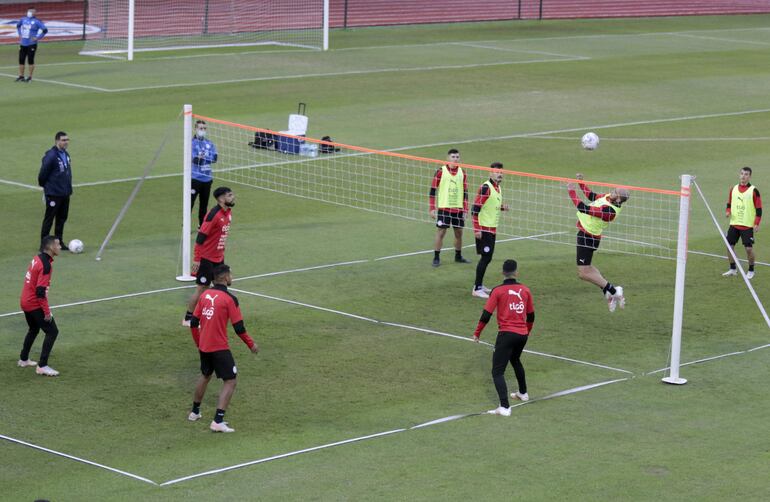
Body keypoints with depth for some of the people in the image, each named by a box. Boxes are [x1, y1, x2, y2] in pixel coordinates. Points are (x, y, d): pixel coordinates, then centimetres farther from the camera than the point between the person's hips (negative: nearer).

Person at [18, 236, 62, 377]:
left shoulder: (37, 259, 5)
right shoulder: (45, 265, -23)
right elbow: (40, 291, -27)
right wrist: (47, 311, -21)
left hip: (26, 301, 9)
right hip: (35, 305, -9)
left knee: (34, 329, 27)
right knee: (52, 332, -5)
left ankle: (23, 359, 39)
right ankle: (42, 366, -7)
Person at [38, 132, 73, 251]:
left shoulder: (66, 154, 8)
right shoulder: (51, 156, -18)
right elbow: (43, 174, -14)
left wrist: (68, 187, 16)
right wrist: (44, 185, -1)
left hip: (65, 193, 8)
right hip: (53, 194, -8)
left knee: (62, 218, 14)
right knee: (49, 219, -1)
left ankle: (59, 242, 24)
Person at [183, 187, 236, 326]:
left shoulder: (229, 212, 4)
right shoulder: (214, 214, -22)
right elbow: (201, 236, -21)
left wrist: (222, 253, 17)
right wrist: (196, 259, -21)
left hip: (219, 258, 8)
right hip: (206, 258, -8)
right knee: (201, 288, -2)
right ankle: (188, 319, 10)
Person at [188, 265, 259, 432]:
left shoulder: (205, 295, 5)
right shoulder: (229, 299, -13)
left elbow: (193, 323, 9)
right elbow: (239, 328, -13)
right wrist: (251, 345, 1)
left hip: (203, 347, 7)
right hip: (219, 348, -7)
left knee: (205, 376, 29)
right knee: (230, 382, -1)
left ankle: (194, 412, 41)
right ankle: (218, 421, -12)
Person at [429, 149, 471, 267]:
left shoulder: (462, 172, 5)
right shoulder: (441, 171, -6)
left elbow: (465, 193, 9)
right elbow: (433, 190, -3)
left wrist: (465, 210, 4)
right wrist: (432, 208, -8)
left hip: (458, 208, 4)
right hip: (444, 207, -4)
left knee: (459, 232, 9)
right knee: (441, 232, -1)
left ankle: (458, 256, 25)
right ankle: (436, 258, 6)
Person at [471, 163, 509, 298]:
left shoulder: (498, 188, 11)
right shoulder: (485, 188, -17)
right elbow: (476, 208, -19)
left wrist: (502, 207, 3)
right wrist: (477, 229, -22)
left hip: (492, 228, 9)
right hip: (483, 229, -9)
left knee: (487, 258, 14)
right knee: (486, 258, -9)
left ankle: (479, 285, 24)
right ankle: (477, 289, -5)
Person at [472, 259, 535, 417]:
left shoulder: (498, 291, -5)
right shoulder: (525, 290, 7)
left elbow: (486, 315, -7)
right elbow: (531, 316, 17)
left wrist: (477, 333, 7)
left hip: (506, 334, -5)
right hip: (522, 334, 5)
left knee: (498, 371, -4)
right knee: (515, 360, 34)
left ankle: (505, 407, -18)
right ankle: (523, 393, 49)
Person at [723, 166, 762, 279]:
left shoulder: (753, 191, -7)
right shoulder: (734, 189, 7)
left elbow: (759, 209, -5)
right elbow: (729, 203, 19)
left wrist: (757, 224, -12)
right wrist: (728, 212, -3)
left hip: (748, 225, -5)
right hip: (734, 223, 5)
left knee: (749, 248, -7)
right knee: (729, 245, 4)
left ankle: (751, 271, 10)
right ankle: (732, 269, 18)